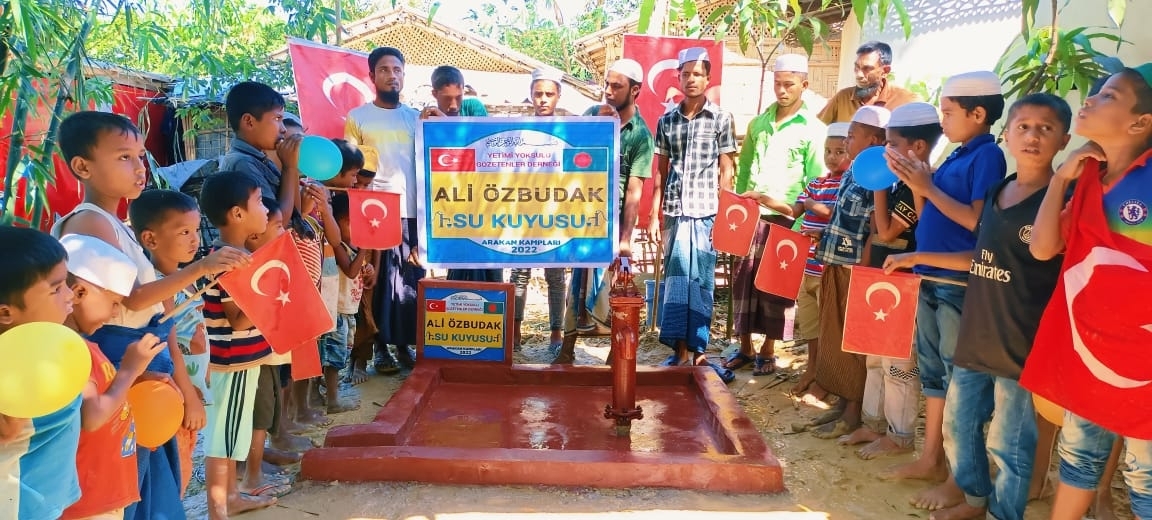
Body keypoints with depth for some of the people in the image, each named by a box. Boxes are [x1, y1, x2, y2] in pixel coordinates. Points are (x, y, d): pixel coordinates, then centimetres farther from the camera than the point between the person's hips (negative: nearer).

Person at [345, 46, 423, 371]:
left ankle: (404, 344, 16)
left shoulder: (416, 118, 12)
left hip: (412, 211, 3)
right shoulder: (357, 117, 4)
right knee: (378, 280, 1)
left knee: (410, 280, 4)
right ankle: (381, 347, 11)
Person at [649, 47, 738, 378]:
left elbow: (726, 170, 2)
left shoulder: (721, 119, 2)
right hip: (674, 213, 3)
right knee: (676, 278, 6)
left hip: (706, 213, -2)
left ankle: (696, 350, 12)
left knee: (700, 280, 3)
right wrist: (654, 216, 5)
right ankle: (681, 349, 15)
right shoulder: (666, 120, 8)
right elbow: (661, 171, 10)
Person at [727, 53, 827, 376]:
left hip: (784, 219, -4)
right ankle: (744, 347, 19)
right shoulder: (758, 123, 12)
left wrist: (784, 206, -14)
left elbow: (816, 183, -6)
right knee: (743, 281, 7)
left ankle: (768, 351, 17)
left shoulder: (813, 129, -3)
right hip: (749, 216, 4)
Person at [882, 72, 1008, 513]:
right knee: (933, 371, 14)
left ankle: (961, 477, 7)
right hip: (932, 277, 9)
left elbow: (978, 221, -19)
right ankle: (931, 458, 26)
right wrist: (918, 183, -1)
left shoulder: (989, 155, -11)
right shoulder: (957, 157, 13)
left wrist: (928, 188, -19)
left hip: (960, 282, -9)